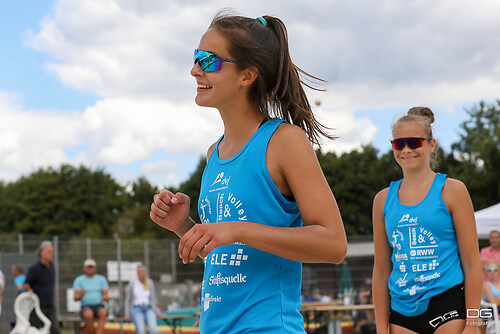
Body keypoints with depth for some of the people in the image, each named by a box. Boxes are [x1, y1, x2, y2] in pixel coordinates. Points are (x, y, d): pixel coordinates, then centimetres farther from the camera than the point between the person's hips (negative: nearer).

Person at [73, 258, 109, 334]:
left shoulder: (102, 279, 12)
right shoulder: (78, 280, 7)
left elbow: (106, 295, 5)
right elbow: (76, 298, -3)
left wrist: (105, 297, -20)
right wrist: (81, 294, -26)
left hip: (99, 306, 1)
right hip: (86, 307, -1)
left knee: (103, 312, -35)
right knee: (88, 314, -37)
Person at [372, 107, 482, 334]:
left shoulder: (451, 190, 1)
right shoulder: (383, 199, 11)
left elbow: (472, 264, -1)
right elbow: (381, 270, 13)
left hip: (447, 306, -3)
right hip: (403, 312, 3)